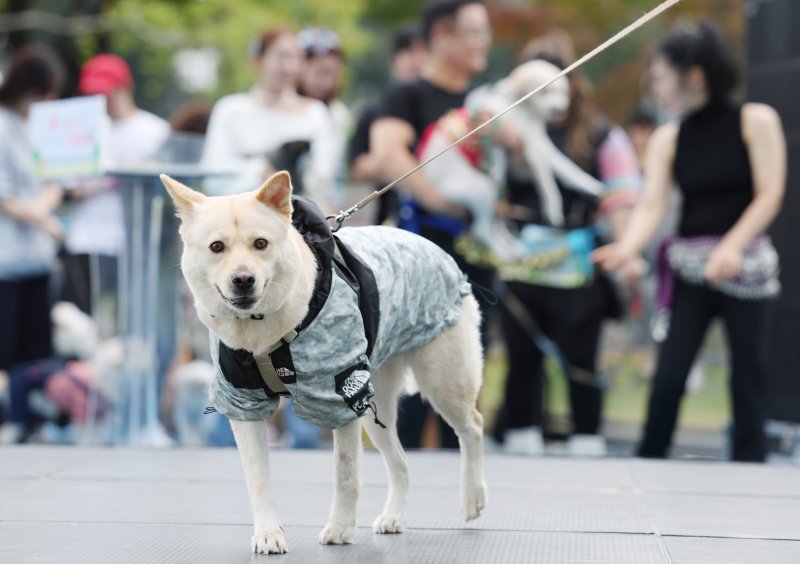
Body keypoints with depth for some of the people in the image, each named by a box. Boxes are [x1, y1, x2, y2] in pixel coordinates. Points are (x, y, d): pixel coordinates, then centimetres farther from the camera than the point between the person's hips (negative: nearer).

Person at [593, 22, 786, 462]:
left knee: (748, 374, 1)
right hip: (688, 268, 2)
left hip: (745, 265, -2)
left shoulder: (755, 121, -2)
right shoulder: (667, 139, 6)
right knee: (668, 373, -6)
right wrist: (627, 248, -24)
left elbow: (769, 194, -9)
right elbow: (652, 205, -4)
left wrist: (732, 246, -22)